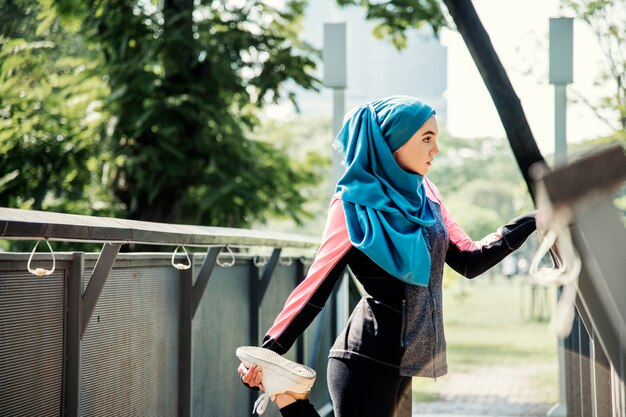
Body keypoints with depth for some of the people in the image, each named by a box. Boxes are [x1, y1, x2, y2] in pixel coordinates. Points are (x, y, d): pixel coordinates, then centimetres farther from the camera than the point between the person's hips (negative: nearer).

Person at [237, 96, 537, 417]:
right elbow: (316, 284, -9)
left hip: (402, 358, 7)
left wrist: (531, 223, 3)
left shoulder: (424, 194, 10)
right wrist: (269, 351, -15)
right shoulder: (354, 205, -9)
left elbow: (468, 260, 9)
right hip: (367, 360, -7)